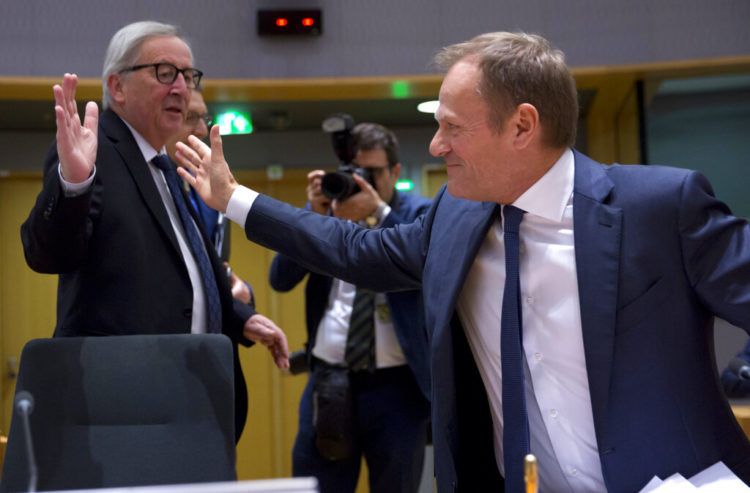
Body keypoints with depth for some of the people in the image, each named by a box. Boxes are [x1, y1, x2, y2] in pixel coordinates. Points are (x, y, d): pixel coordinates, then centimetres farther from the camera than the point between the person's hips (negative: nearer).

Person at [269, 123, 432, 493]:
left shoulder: (418, 213, 2)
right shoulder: (324, 209, 9)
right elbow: (281, 279, 0)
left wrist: (379, 213, -23)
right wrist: (315, 216, -11)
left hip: (396, 387, -2)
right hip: (329, 380, 2)